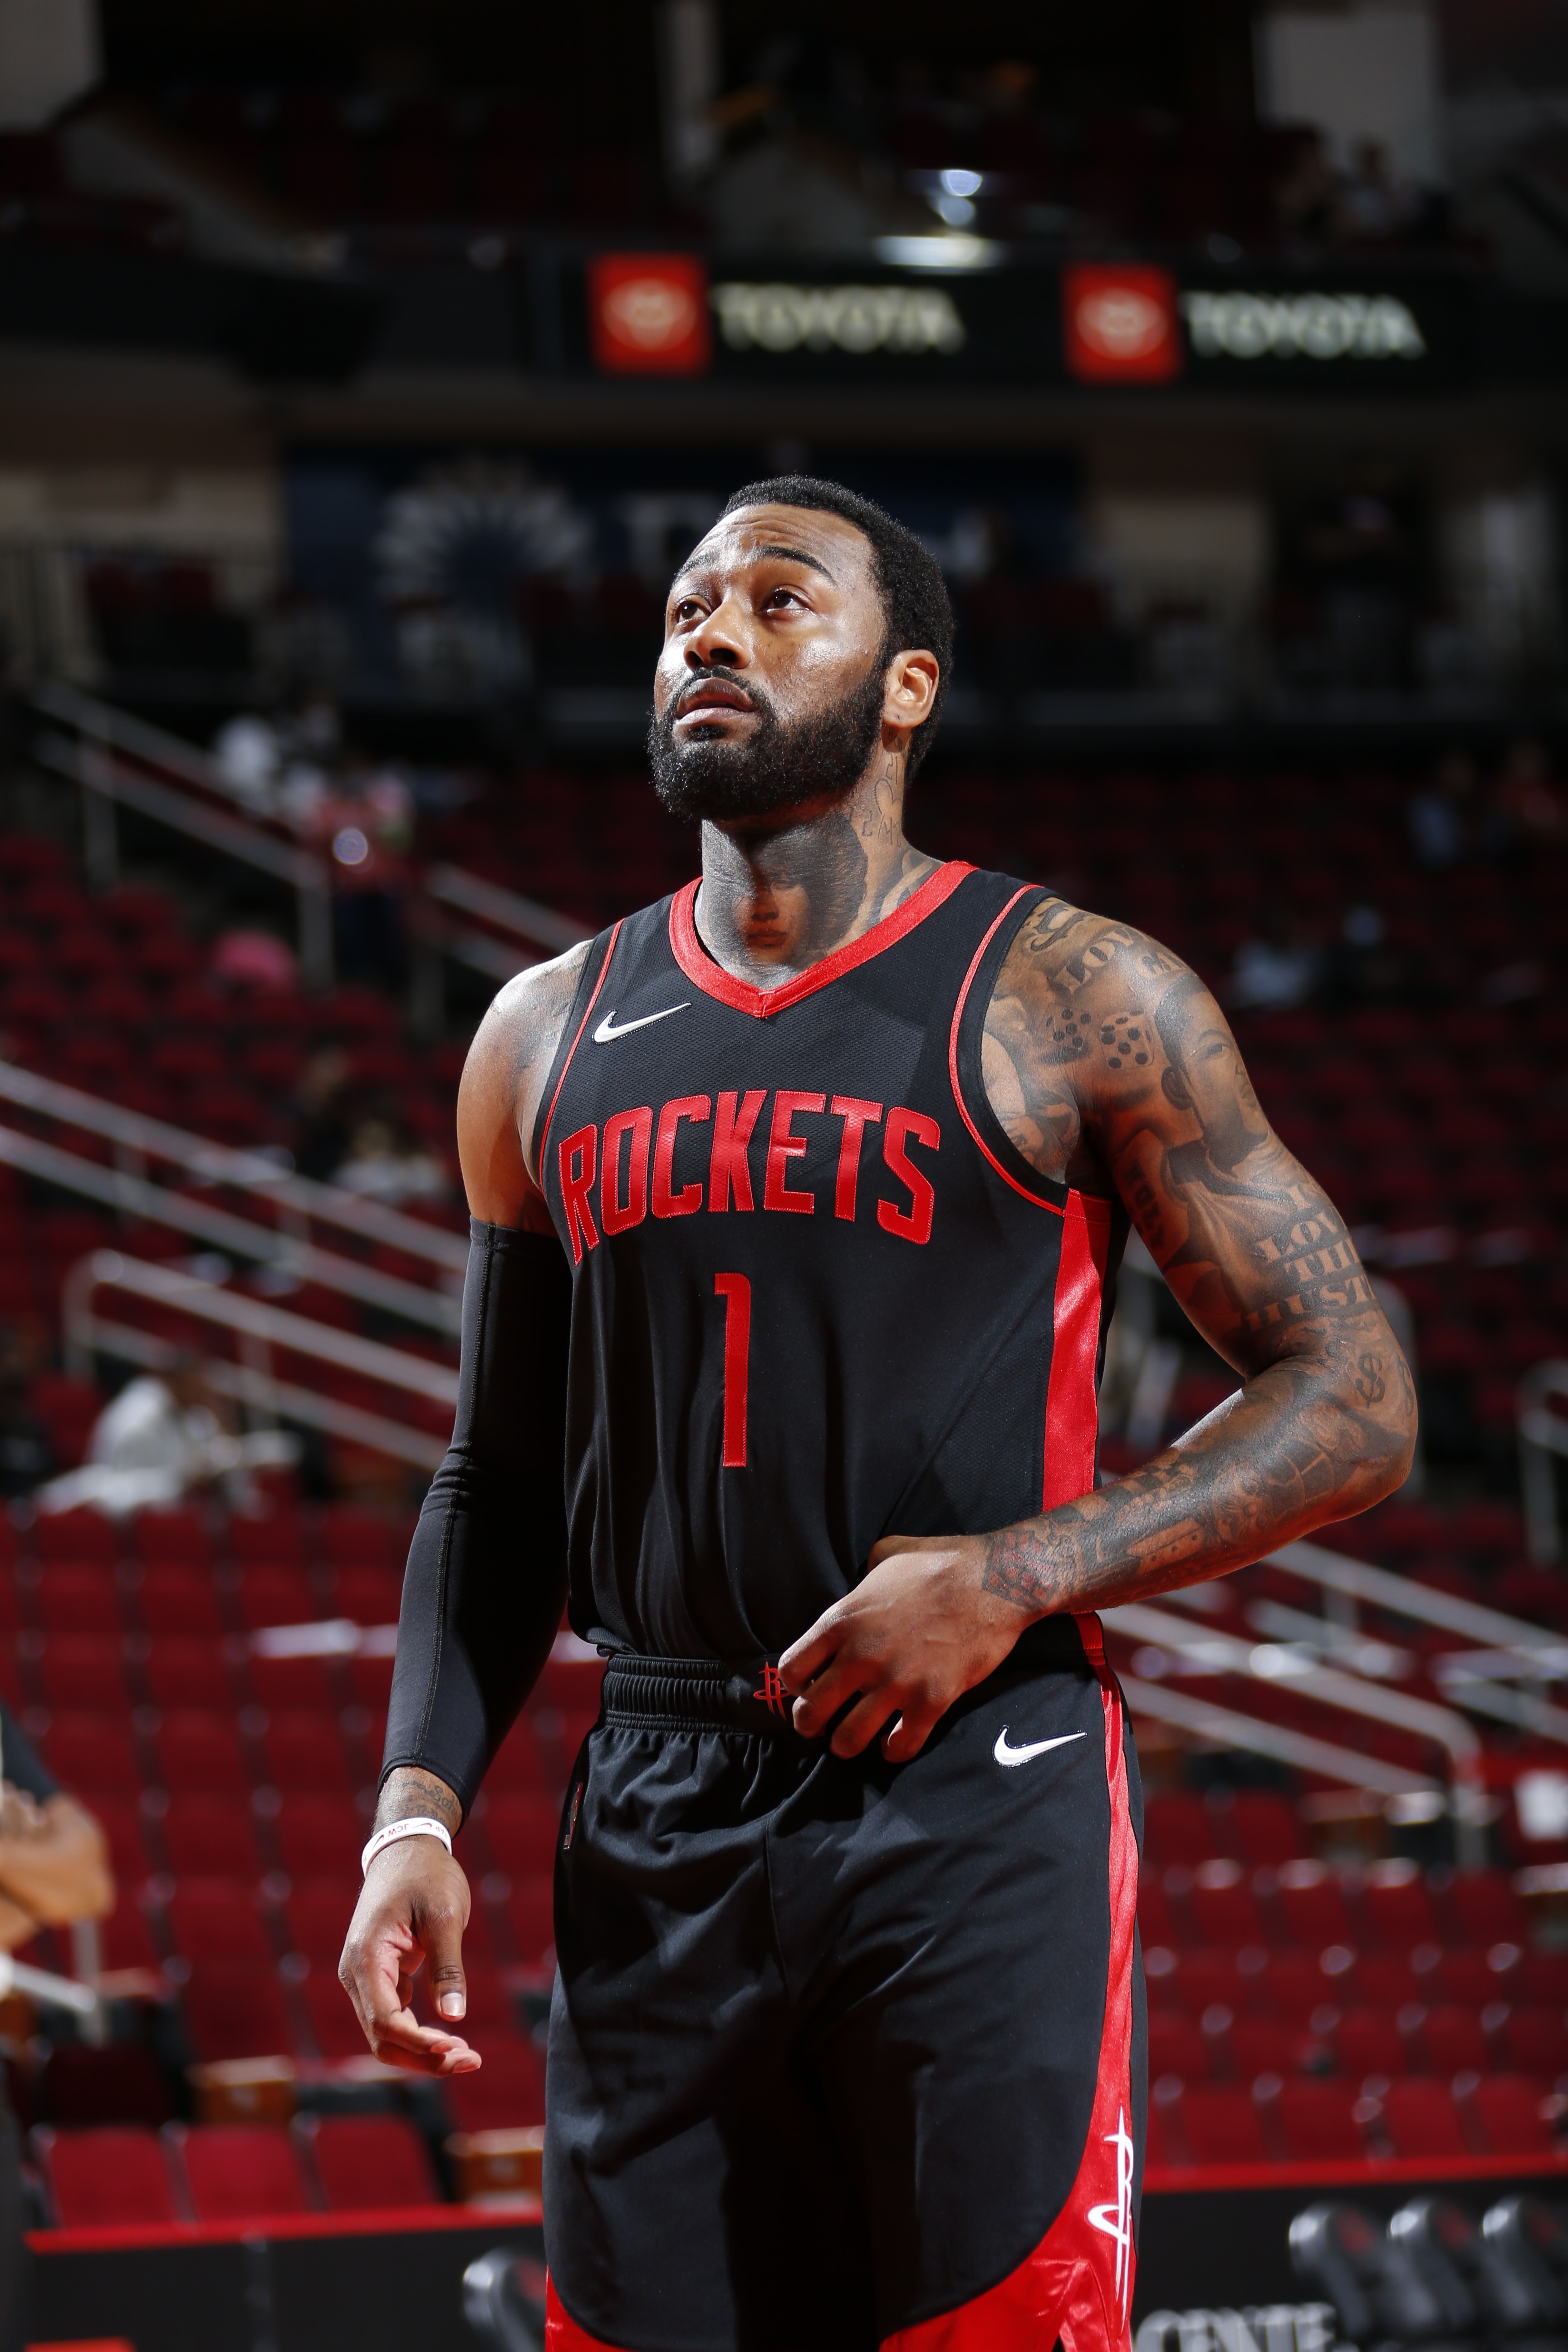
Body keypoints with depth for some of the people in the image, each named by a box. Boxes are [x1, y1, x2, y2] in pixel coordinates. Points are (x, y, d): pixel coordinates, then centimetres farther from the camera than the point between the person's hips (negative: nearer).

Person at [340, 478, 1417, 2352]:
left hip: (978, 1819, -4)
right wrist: (417, 1816, 4)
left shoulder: (1075, 1003, -1)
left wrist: (1014, 1578, -14)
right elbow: (499, 1486, 18)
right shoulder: (549, 1039, 13)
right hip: (654, 1840, 4)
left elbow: (1353, 1406, -2)